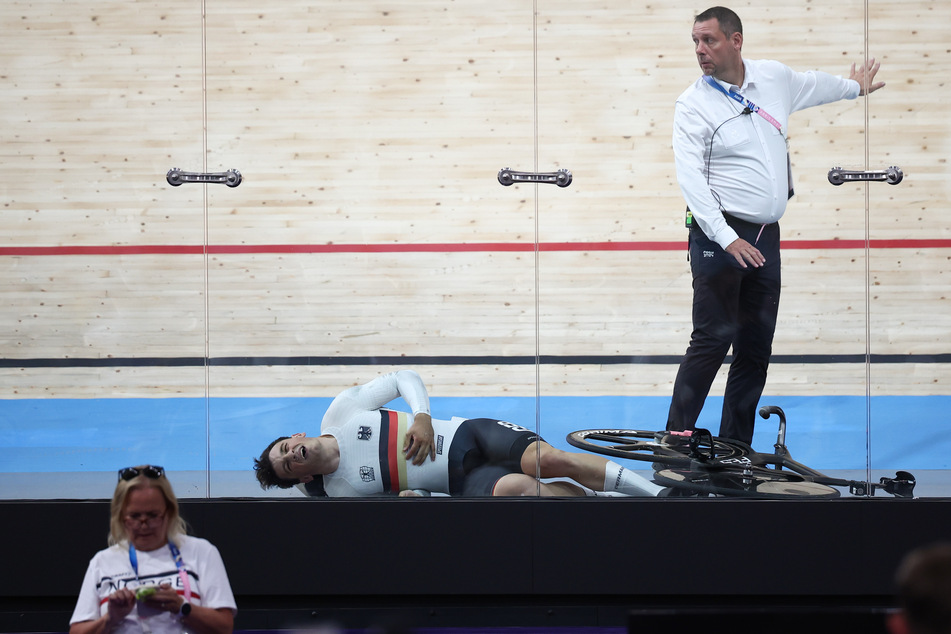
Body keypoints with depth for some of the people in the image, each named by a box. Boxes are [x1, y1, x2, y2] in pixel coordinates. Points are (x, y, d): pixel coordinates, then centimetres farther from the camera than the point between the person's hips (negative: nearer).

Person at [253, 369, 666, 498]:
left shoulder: (340, 413, 3)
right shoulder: (342, 493, 1)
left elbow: (404, 377, 8)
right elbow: (403, 497, 6)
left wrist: (422, 417, -9)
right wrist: (413, 495, -17)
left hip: (468, 435, 2)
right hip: (461, 481, -2)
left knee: (550, 459, -23)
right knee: (514, 487, -35)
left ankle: (659, 494, -18)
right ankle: (612, 501, -23)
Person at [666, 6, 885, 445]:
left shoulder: (775, 78, 9)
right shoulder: (693, 105, -7)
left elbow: (813, 85, 32)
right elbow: (690, 178, -14)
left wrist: (855, 87, 49)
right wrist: (727, 240, -23)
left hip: (765, 237, 6)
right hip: (718, 236, -6)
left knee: (757, 345, 6)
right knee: (714, 337, -16)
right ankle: (676, 438, -12)